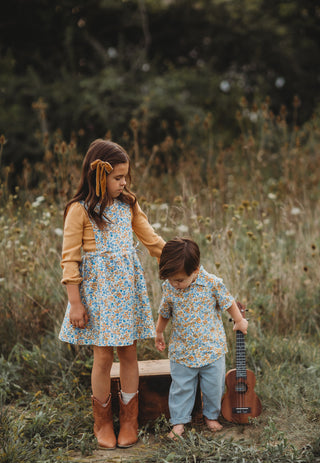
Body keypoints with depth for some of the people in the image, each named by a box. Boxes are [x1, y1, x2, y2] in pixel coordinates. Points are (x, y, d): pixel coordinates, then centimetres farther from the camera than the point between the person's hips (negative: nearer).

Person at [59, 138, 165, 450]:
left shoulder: (128, 204, 7)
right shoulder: (79, 210, -9)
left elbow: (152, 240, 14)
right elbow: (70, 259, -9)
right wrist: (75, 303, -12)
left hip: (127, 286, 4)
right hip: (98, 288, -4)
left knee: (128, 353, 7)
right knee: (103, 356, 0)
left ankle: (128, 420, 22)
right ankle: (103, 422, 20)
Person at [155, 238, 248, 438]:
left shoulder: (212, 283, -16)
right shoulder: (168, 287, -7)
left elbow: (229, 303, 1)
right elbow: (164, 313, 10)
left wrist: (239, 321, 13)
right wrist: (159, 333, 21)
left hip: (212, 348, -1)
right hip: (182, 351, 1)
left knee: (213, 386, 12)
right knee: (181, 387, 8)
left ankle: (212, 416, 34)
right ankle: (179, 421, 23)